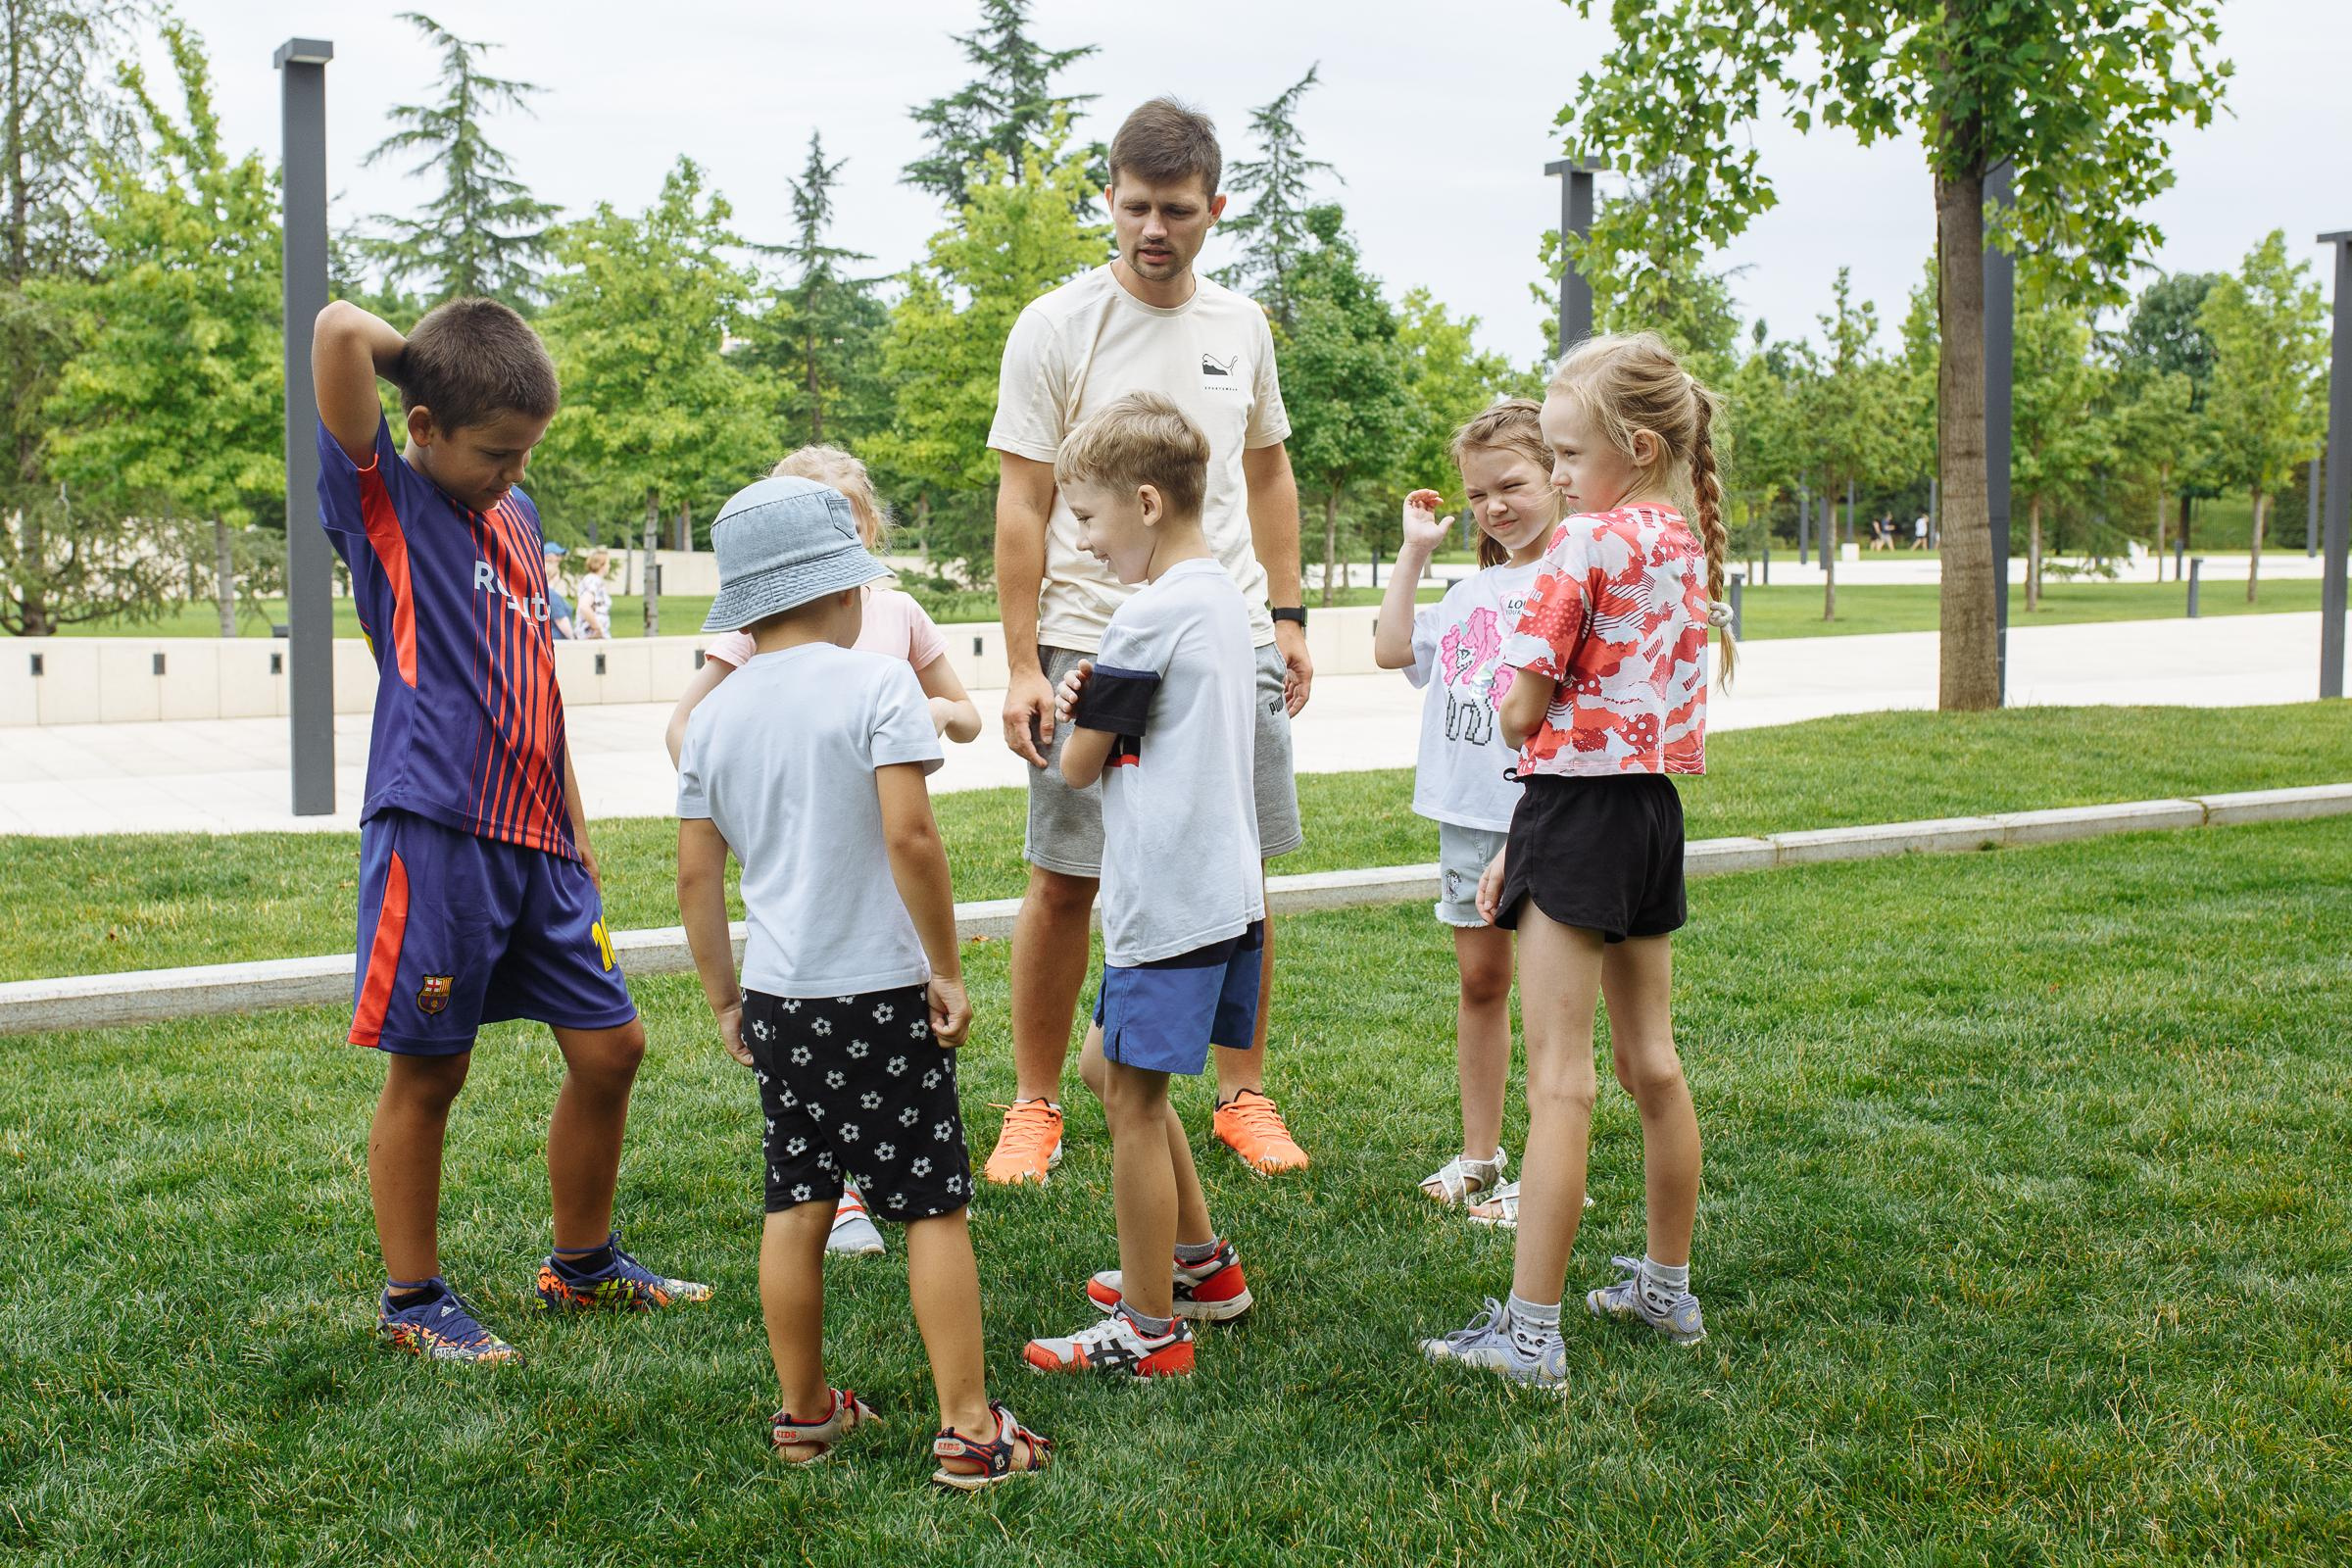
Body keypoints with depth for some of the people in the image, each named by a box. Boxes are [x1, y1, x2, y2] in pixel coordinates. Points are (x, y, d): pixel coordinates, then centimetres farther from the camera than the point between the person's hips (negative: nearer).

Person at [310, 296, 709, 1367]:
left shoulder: (516, 515, 16)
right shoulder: (385, 502, -4)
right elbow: (339, 331, -19)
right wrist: (421, 353, 1)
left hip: (535, 838, 7)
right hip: (435, 831, -7)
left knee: (610, 1046, 11)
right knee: (427, 1070, 3)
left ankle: (584, 1263, 29)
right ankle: (411, 1299, 19)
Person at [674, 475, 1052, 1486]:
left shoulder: (712, 718, 5)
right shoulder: (875, 685, -11)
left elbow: (696, 877, 7)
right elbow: (911, 838, -19)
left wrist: (723, 1000, 17)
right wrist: (947, 969, -10)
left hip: (776, 1000, 5)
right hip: (881, 994, -5)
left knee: (796, 1207, 13)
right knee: (934, 1207, 3)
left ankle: (805, 1413, 25)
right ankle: (969, 1431, 7)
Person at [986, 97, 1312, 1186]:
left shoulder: (1240, 327, 10)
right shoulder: (1057, 327, -3)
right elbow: (1022, 503, -4)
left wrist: (1286, 617, 14)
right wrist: (1023, 665, -9)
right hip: (1094, 645, -4)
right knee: (1063, 882, 0)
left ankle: (1243, 1096, 21)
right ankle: (1035, 1106, 15)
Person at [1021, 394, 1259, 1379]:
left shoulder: (1150, 617, -18)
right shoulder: (1221, 598, 12)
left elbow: (1078, 767, -10)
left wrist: (1073, 716, 10)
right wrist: (1089, 705, 0)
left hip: (1168, 899, -10)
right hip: (1220, 886, 10)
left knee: (1134, 1102, 1)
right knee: (1108, 1069, 21)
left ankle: (1150, 1328, 11)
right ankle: (1202, 1263, 31)